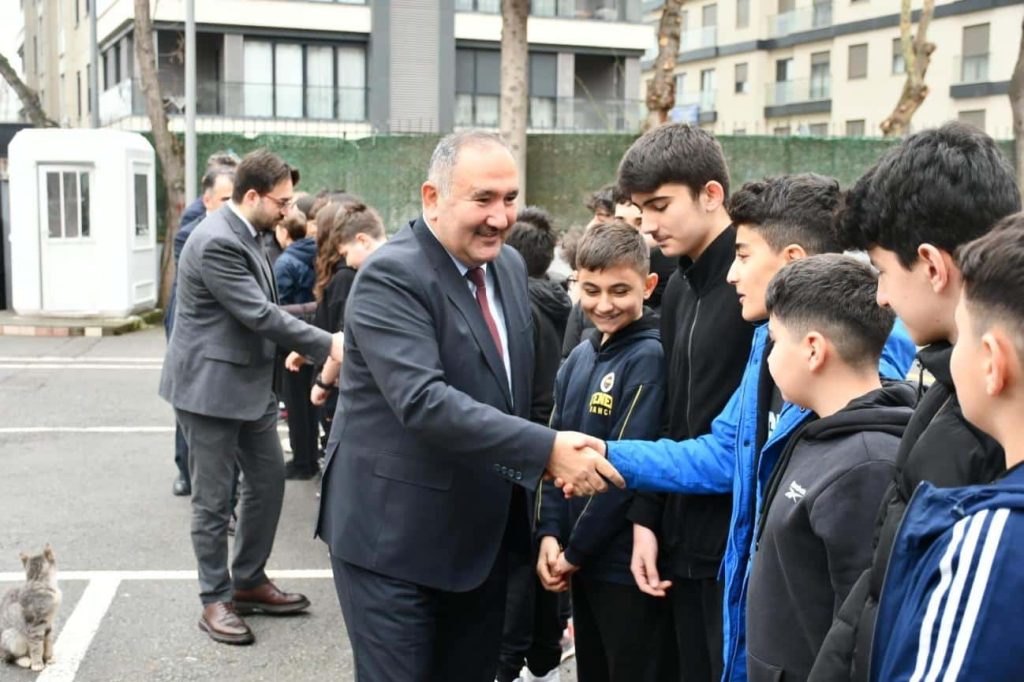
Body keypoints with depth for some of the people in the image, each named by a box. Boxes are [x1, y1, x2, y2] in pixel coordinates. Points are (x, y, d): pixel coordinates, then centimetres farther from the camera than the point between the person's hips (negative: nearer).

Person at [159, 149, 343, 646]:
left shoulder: (245, 234, 8)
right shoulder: (217, 242, -23)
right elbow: (259, 314, -25)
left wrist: (292, 347, 9)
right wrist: (326, 345, -20)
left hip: (249, 383, 9)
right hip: (210, 387, -9)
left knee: (268, 482, 14)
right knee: (214, 499, 2)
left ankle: (249, 581, 28)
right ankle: (216, 599, 15)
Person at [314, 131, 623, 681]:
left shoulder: (508, 265, 6)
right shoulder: (389, 277, -19)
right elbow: (422, 400, -31)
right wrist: (546, 450, -34)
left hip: (482, 533, 7)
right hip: (393, 535, -7)